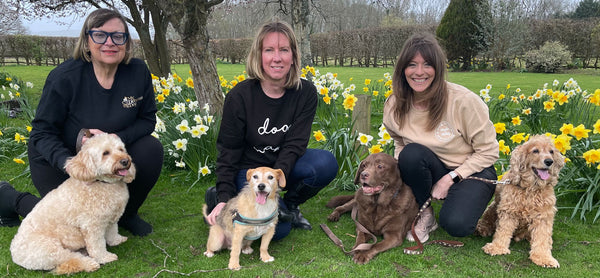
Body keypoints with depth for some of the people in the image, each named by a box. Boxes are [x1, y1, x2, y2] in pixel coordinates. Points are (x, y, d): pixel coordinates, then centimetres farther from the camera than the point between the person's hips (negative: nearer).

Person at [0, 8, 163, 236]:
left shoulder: (138, 72, -14)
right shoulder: (64, 78, -24)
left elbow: (147, 120, -7)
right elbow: (42, 133, -18)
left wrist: (117, 138, -28)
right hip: (57, 158, -3)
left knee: (151, 149, -23)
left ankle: (126, 213, 4)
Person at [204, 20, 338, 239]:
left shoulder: (306, 93, -10)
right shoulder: (240, 96, -16)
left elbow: (295, 144, -14)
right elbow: (228, 151, -10)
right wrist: (225, 197, -18)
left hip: (284, 166, 3)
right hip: (248, 170, -3)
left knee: (327, 163, -27)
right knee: (278, 228, -22)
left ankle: (290, 205, 2)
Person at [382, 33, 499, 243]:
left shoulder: (463, 100, -21)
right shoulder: (394, 106, -9)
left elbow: (488, 152, -12)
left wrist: (451, 178, -20)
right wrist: (397, 167, -10)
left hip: (471, 171, -3)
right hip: (431, 172, 4)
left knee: (456, 225, -31)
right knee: (412, 153, -31)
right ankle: (425, 214, -6)